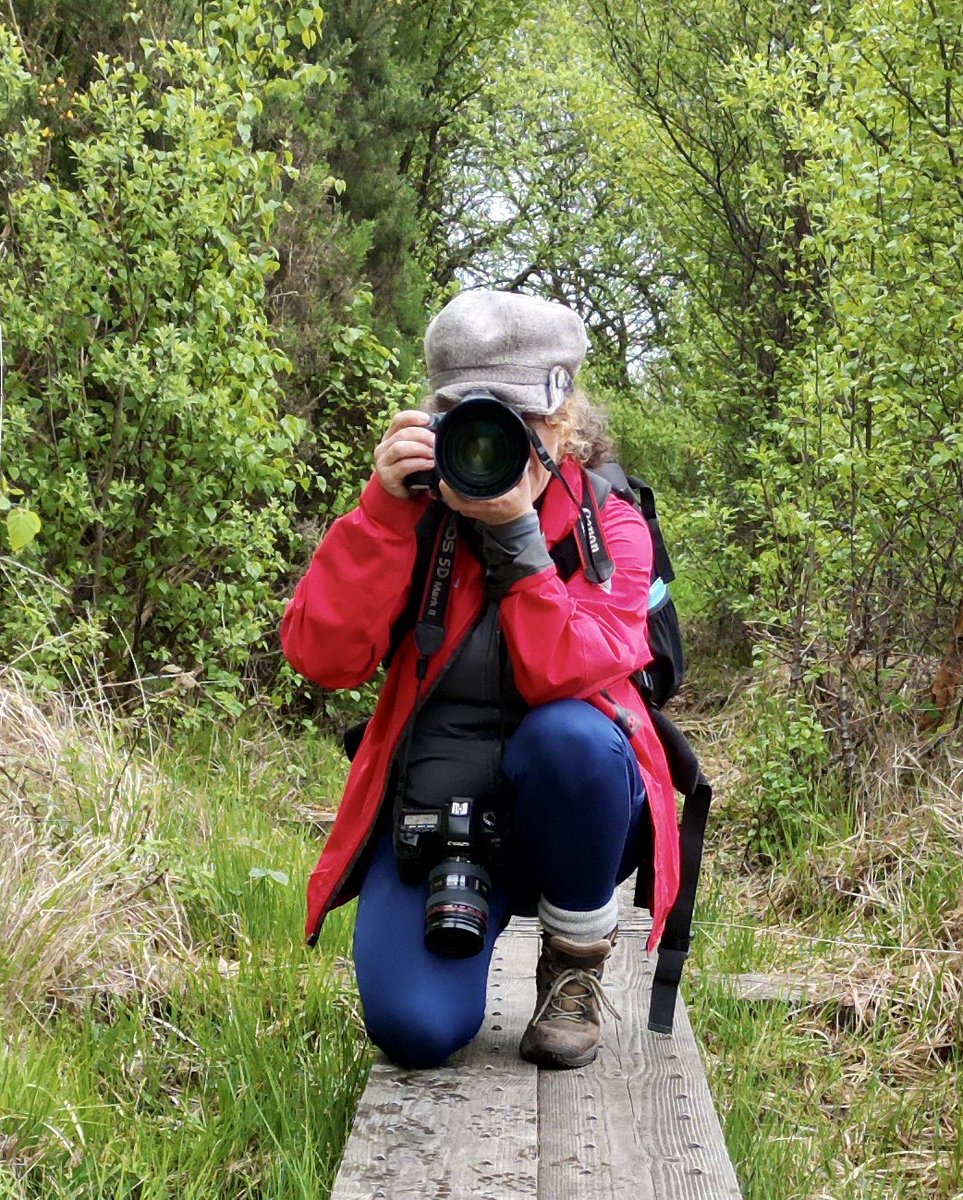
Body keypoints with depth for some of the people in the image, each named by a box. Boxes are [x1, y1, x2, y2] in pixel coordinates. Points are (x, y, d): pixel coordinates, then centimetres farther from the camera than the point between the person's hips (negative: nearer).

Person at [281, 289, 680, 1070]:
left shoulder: (610, 528, -6)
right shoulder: (416, 516, -2)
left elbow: (567, 678, -24)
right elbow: (322, 657, -16)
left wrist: (514, 533, -28)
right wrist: (385, 510, -23)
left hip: (572, 809, -1)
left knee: (568, 733, -36)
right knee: (416, 1030, -23)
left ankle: (576, 965, -8)